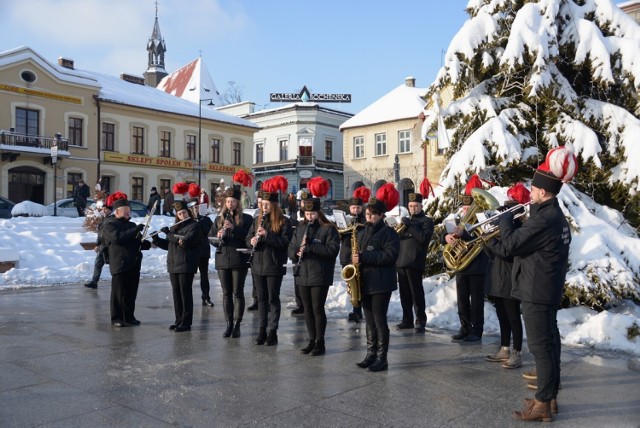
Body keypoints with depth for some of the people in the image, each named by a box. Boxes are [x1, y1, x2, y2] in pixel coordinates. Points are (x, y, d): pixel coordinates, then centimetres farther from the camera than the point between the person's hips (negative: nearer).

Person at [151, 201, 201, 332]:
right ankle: (179, 320, 19)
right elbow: (168, 245, 20)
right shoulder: (175, 227, 16)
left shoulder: (194, 226, -6)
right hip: (173, 265, 7)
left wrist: (168, 234, -14)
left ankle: (186, 323, 2)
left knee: (185, 293, -3)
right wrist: (156, 239, 4)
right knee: (176, 294, 10)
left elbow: (185, 241, -20)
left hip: (186, 266, -7)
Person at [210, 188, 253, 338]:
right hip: (222, 260, 4)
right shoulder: (219, 219, 13)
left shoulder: (246, 219, 0)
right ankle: (229, 324, 16)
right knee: (226, 293, 8)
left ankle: (237, 325, 9)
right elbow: (210, 238, 10)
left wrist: (234, 228, -21)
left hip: (239, 260, -4)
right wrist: (218, 237, -12)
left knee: (238, 292, 1)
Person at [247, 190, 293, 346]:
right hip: (257, 266, 5)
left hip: (274, 266, -5)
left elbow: (285, 242, -14)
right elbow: (248, 239, 15)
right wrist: (252, 241, -8)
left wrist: (267, 235, -23)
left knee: (273, 299, 2)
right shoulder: (257, 220, 13)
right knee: (262, 298, 11)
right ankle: (262, 330, 19)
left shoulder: (283, 221, -5)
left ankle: (273, 331, 9)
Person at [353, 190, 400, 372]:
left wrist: (363, 257, -21)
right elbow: (356, 254, 23)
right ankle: (370, 355, 20)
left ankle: (382, 358, 5)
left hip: (381, 284, -7)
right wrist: (354, 258, 0)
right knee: (369, 321, 12)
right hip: (364, 283, 7)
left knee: (379, 320, -4)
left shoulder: (389, 233, -6)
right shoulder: (361, 233, 16)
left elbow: (390, 256, -18)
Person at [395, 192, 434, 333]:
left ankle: (420, 322, 2)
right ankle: (407, 320, 18)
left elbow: (423, 237, -15)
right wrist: (401, 227, 0)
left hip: (414, 262, -6)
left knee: (416, 293, -4)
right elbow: (398, 236, 20)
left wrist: (409, 225, -17)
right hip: (401, 261, 6)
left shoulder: (427, 221, 2)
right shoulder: (407, 220, 21)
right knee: (404, 293, 9)